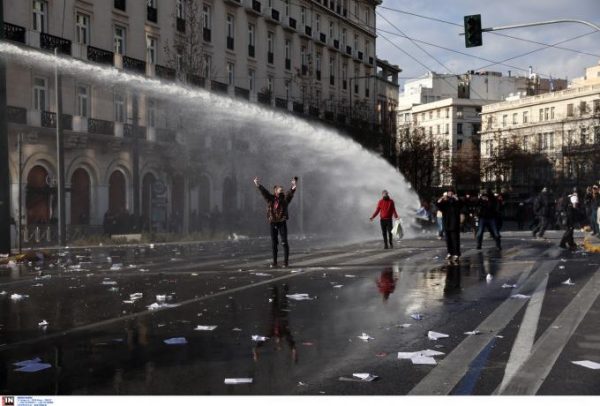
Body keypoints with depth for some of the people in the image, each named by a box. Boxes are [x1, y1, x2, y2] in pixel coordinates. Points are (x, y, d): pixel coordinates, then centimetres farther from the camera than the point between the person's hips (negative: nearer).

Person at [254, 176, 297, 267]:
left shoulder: (285, 199, -1)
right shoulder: (270, 198, 4)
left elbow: (290, 194, -16)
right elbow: (263, 191, -2)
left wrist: (293, 188, -34)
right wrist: (258, 185, -14)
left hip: (282, 223, -2)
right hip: (273, 223, 2)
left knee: (284, 242, -4)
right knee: (274, 243, 7)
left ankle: (286, 261, 2)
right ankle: (274, 262, 14)